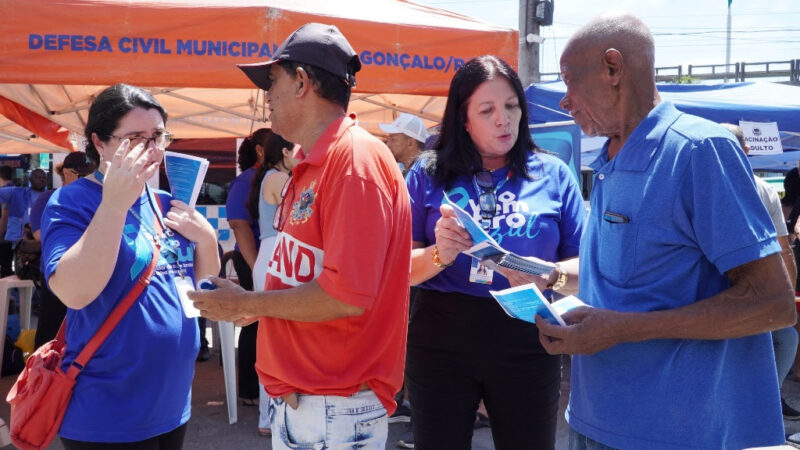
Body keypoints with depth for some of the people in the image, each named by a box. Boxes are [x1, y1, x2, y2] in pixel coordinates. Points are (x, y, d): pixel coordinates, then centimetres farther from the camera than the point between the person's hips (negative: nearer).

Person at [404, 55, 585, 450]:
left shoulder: (553, 174, 2)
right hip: (442, 342, 0)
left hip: (526, 345, 1)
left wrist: (550, 276, -18)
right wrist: (439, 255, -21)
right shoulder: (429, 174, 1)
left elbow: (586, 266, 3)